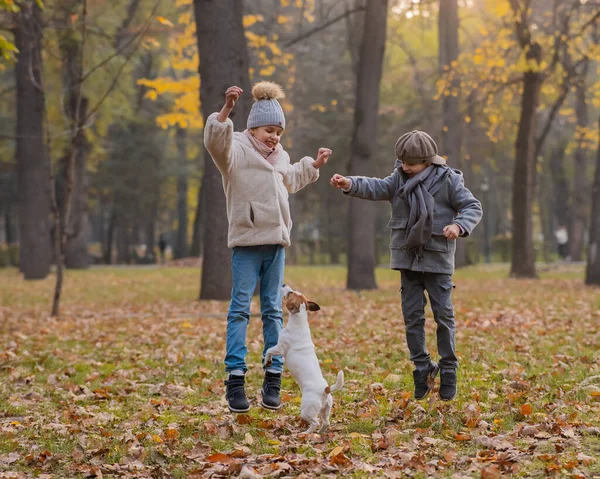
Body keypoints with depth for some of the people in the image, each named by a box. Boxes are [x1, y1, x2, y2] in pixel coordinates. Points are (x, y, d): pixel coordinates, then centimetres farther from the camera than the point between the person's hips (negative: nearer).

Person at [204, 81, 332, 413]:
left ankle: (273, 379, 12)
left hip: (276, 242, 7)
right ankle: (235, 379, -8)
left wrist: (313, 165, 36)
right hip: (246, 241, -7)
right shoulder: (237, 150, -6)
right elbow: (216, 142, -30)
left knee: (273, 309, 8)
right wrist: (226, 110, -43)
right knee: (240, 308, -8)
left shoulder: (280, 157, 18)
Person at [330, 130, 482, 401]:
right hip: (407, 257, 4)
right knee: (412, 316, 6)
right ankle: (422, 368, 18)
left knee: (443, 315, 0)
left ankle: (448, 369, 13)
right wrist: (350, 184, -32)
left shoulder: (447, 180, -6)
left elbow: (473, 207, -6)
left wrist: (460, 226, -26)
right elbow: (376, 188, -12)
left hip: (438, 259, -4)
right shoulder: (399, 179, 4)